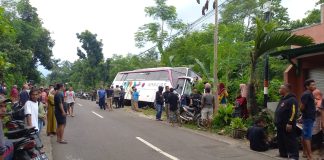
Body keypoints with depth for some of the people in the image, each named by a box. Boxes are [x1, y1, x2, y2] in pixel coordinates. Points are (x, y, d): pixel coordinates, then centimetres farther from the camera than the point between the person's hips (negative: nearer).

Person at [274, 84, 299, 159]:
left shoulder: (292, 99, -13)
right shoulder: (282, 99, 18)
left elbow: (293, 112, -21)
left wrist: (290, 123, -26)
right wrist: (277, 122, 22)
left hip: (287, 125, -10)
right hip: (280, 125, 10)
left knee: (291, 141, -6)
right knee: (281, 141, 16)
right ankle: (283, 154, 26)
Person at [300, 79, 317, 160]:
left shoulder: (310, 94, 14)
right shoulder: (306, 94, -16)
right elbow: (302, 107, -20)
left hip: (309, 117, 10)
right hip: (308, 118, -10)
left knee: (305, 136, 14)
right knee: (307, 137, -8)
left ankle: (305, 153, 22)